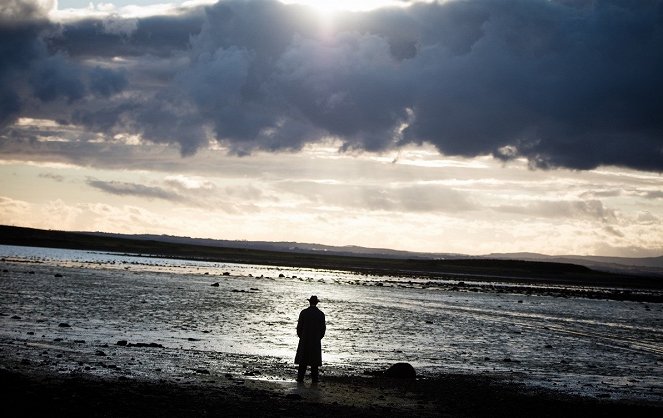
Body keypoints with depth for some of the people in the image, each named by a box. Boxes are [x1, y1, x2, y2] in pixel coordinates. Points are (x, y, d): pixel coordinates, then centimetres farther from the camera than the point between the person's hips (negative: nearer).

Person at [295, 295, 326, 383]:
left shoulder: (303, 313, -5)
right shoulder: (321, 314, -3)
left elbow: (299, 326, -3)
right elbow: (323, 328, -1)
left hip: (304, 340, 0)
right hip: (316, 341, 0)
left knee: (303, 360, 5)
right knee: (314, 360, 4)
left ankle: (300, 378, 3)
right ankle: (314, 379, 2)